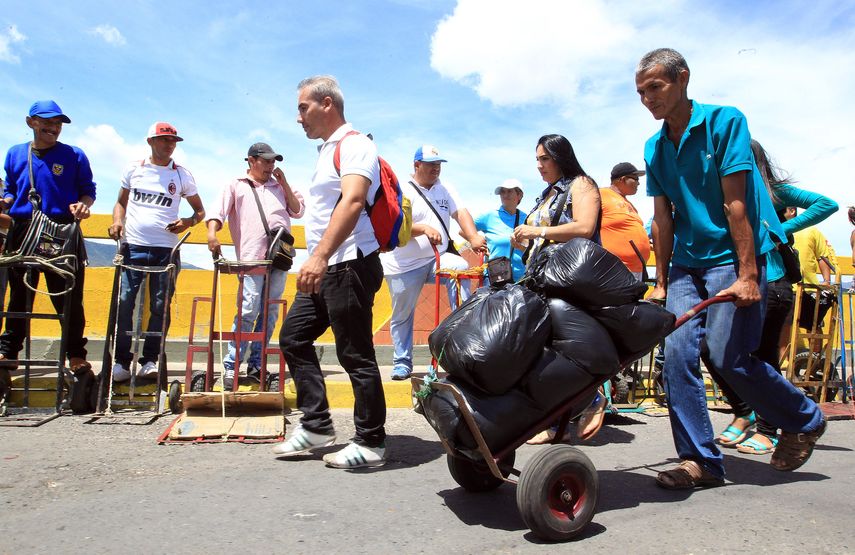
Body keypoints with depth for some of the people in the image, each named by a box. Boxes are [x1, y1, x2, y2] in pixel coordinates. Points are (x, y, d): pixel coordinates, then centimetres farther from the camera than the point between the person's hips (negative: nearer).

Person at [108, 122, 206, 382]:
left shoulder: (182, 175, 9)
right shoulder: (134, 169, 11)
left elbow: (200, 210, 14)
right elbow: (121, 202, 19)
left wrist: (188, 222, -7)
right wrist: (117, 221, -1)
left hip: (166, 250, 0)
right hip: (133, 246, 0)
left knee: (160, 306, 0)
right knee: (124, 303, -6)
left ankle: (150, 360, 9)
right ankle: (121, 361, 2)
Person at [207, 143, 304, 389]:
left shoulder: (279, 186, 24)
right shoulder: (236, 185, 14)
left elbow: (298, 211, 16)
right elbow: (218, 211, 2)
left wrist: (284, 183, 11)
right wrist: (212, 233, -16)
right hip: (252, 256, -4)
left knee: (270, 312, 4)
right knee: (248, 310, -12)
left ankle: (256, 365, 10)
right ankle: (231, 366, -6)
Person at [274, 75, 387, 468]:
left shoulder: (355, 145, -9)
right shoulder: (327, 150, 21)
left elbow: (353, 202, -25)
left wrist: (320, 256, -34)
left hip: (348, 265, -10)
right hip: (324, 267, 10)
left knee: (355, 354, -5)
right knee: (293, 337, 12)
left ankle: (371, 443, 7)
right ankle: (316, 426, 20)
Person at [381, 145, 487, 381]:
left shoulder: (446, 189, 10)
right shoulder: (403, 191, -4)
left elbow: (460, 213, -6)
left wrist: (474, 238, -24)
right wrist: (423, 229, -33)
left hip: (438, 259, 3)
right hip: (405, 264, -2)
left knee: (461, 267, -29)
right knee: (402, 316, 5)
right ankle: (402, 362, 22)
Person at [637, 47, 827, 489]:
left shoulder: (724, 122, -7)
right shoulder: (655, 148, 9)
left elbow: (735, 203, -14)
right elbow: (662, 218, 10)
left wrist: (748, 274, -16)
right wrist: (661, 282, 9)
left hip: (732, 256, -5)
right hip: (686, 262, 6)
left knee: (728, 357, -8)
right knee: (678, 352, -7)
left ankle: (805, 420, 20)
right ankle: (700, 461, 3)